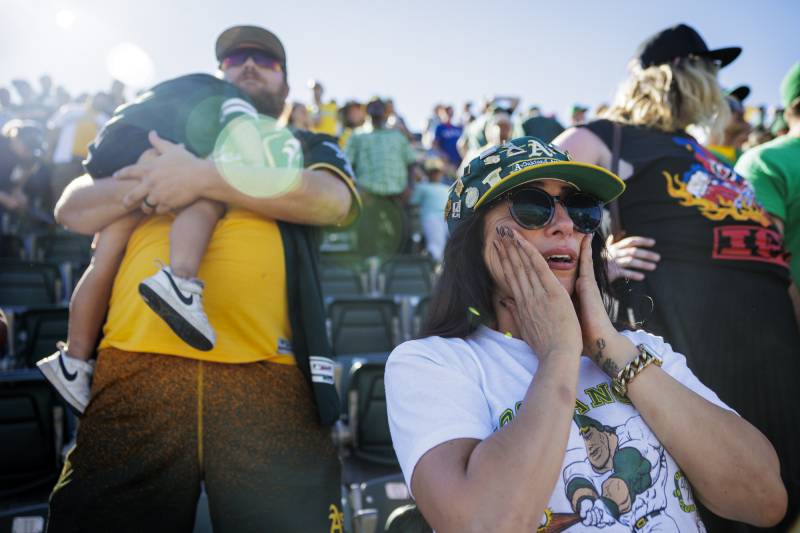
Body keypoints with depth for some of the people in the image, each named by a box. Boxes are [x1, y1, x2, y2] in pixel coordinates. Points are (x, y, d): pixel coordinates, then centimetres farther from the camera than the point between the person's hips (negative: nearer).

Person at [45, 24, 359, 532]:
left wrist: (204, 177, -9)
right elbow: (72, 208, 20)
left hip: (265, 376, -1)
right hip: (137, 368, 2)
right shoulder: (167, 136, 27)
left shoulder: (307, 146, 22)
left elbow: (332, 200, -3)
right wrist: (140, 186, -2)